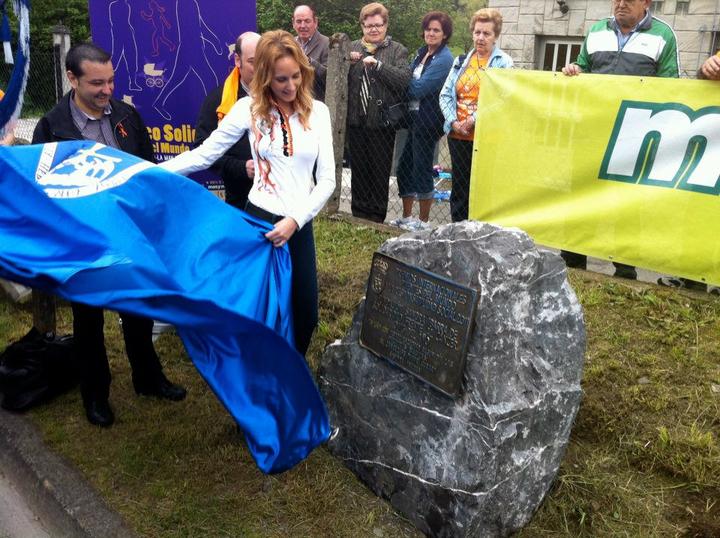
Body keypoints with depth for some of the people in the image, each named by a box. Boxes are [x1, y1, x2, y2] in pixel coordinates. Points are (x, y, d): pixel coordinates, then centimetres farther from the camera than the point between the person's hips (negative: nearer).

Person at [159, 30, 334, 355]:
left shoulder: (317, 112, 0)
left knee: (306, 311, 9)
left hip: (299, 224, 2)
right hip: (259, 219, -2)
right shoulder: (248, 108, -4)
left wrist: (295, 220, -15)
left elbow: (327, 178, -4)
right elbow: (203, 155, -5)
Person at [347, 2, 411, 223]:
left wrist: (377, 64, -20)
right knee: (358, 169, 10)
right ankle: (359, 213, 22)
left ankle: (376, 217, 16)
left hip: (382, 121, -3)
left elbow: (404, 79, -12)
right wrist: (347, 62, -11)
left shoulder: (397, 50, 3)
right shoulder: (352, 48, 12)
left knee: (380, 171, 5)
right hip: (356, 120, 3)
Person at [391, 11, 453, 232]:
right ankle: (406, 218, 24)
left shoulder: (444, 59, -12)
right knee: (404, 167, 12)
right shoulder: (422, 53, 13)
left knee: (421, 170, 0)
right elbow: (410, 79, 11)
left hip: (429, 120, -8)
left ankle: (423, 222, 13)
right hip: (414, 116, 8)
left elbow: (418, 88, -18)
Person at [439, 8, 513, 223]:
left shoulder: (504, 63, -1)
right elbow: (445, 94, 7)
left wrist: (474, 121, -18)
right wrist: (454, 122, -7)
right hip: (457, 135, 5)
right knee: (459, 186, 11)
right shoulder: (461, 61, 13)